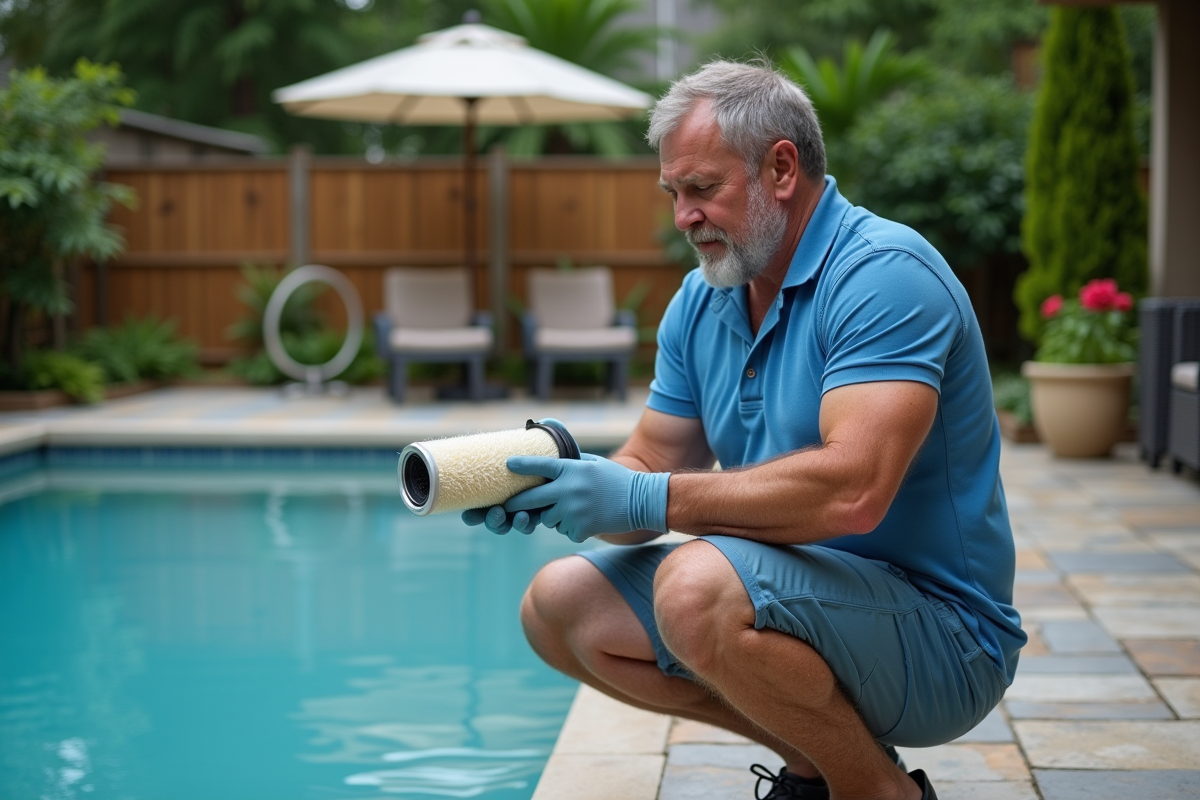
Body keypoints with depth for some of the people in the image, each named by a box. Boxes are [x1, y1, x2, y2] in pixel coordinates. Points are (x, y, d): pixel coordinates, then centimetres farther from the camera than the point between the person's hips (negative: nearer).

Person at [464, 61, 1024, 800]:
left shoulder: (885, 274, -20)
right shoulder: (700, 301, 8)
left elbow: (852, 492, -32)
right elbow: (651, 467, 7)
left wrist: (651, 499, -27)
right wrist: (564, 482, -15)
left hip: (941, 634, -9)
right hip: (797, 599, 9)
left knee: (701, 586, -33)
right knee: (560, 607, 5)